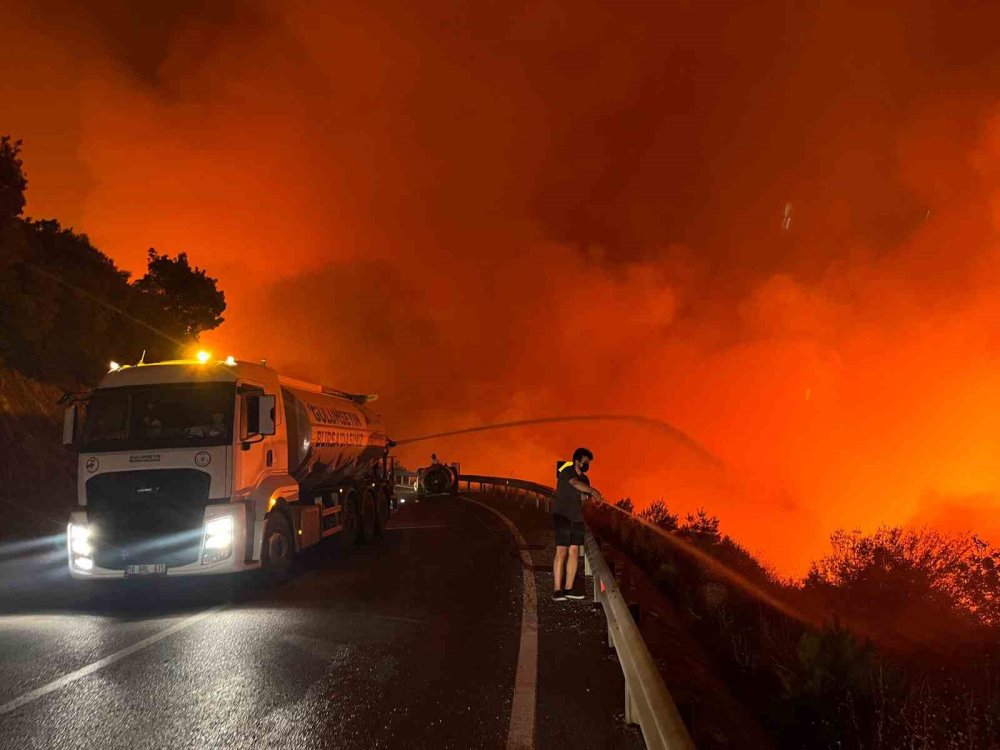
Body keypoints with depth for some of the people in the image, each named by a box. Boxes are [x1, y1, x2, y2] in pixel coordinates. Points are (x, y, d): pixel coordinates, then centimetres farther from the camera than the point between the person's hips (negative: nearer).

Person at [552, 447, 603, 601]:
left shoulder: (585, 479, 11)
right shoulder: (567, 472, -12)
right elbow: (575, 483, -32)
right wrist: (593, 491, -43)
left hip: (577, 519, 7)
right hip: (562, 517, -7)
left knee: (574, 552, 4)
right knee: (561, 552, -11)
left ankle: (569, 588, 9)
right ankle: (557, 590, -10)